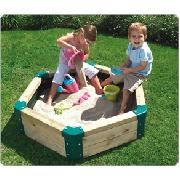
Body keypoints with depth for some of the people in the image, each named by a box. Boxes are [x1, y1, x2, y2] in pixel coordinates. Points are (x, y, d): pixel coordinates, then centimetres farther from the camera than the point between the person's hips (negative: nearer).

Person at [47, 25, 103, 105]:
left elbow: (87, 53, 2)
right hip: (65, 62, -4)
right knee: (58, 77, -24)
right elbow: (58, 41, -39)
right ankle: (50, 99, -22)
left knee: (92, 71, -7)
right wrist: (70, 46, -49)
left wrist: (81, 59, -19)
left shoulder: (85, 43, -12)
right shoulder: (71, 37, -25)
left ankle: (100, 90, 5)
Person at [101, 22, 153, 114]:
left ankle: (122, 109, -6)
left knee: (126, 89, -23)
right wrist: (123, 66, -12)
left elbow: (142, 66, -25)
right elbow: (129, 60, 6)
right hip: (129, 70, 8)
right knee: (112, 77, 14)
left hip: (139, 74, -8)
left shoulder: (144, 50, -28)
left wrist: (129, 70, -25)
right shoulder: (130, 46, -4)